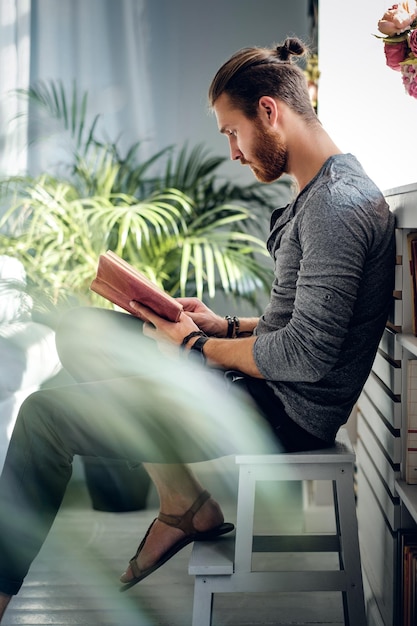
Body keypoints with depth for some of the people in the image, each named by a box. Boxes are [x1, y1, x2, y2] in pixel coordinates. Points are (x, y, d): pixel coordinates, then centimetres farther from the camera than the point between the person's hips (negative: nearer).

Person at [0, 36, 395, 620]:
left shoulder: (339, 202, -19)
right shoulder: (319, 195, 14)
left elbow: (307, 355, -25)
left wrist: (198, 347, -11)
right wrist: (225, 326, 6)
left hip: (286, 409, -11)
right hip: (262, 378, 11)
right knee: (81, 330, 13)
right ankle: (182, 503, 6)